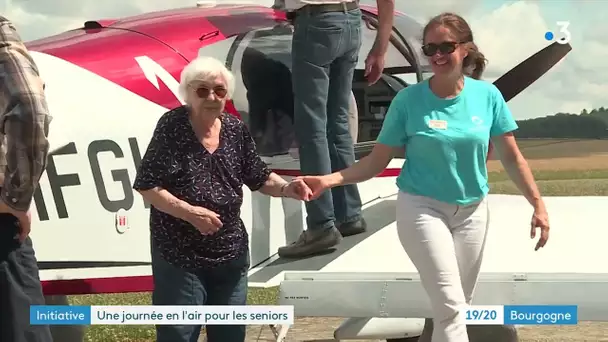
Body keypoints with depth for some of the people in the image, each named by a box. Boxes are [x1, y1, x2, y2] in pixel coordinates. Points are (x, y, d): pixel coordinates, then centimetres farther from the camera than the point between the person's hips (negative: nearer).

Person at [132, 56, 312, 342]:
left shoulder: (236, 129, 2)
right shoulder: (172, 127, -13)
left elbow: (258, 177, 12)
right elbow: (146, 186, -14)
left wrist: (286, 188, -9)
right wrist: (190, 213, -23)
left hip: (231, 253, 5)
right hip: (180, 255, -5)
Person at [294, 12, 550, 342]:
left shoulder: (487, 95, -3)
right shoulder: (409, 99, -9)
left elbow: (511, 157, 4)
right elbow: (377, 160, -5)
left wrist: (538, 204, -2)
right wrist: (329, 180, -18)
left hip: (472, 210, 4)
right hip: (422, 208, -4)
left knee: (458, 305, 11)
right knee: (450, 305, -15)